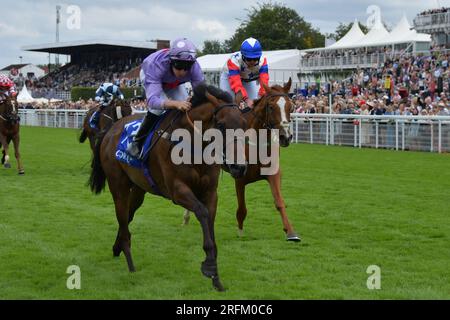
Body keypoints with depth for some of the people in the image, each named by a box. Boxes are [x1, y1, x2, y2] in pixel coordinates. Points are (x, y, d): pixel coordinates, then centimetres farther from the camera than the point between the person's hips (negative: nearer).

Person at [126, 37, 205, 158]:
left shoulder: (194, 67, -39)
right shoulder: (156, 65, -48)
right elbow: (152, 100, -58)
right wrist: (175, 104, -75)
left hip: (174, 83, 4)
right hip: (149, 75, -4)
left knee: (186, 108, -12)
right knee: (158, 107, -27)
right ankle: (137, 143, -15)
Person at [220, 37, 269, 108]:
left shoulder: (262, 60, -32)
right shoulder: (234, 60, -41)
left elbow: (264, 81, -40)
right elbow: (236, 83, -49)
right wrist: (246, 99, -62)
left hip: (250, 79, 2)